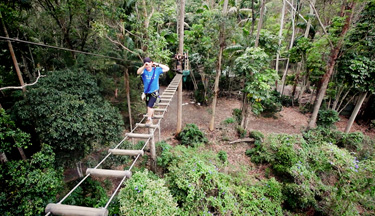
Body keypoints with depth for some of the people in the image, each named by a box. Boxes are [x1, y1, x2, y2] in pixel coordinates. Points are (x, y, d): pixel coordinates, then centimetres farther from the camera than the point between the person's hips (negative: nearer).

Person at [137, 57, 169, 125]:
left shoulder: (156, 70, -7)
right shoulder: (144, 71, -9)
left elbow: (167, 69, -6)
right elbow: (138, 72, -31)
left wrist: (158, 64, -12)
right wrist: (144, 66, -47)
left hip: (154, 92, -2)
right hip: (146, 92, 3)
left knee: (150, 106, -12)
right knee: (149, 106, 20)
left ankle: (149, 119, 8)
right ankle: (152, 115, 47)